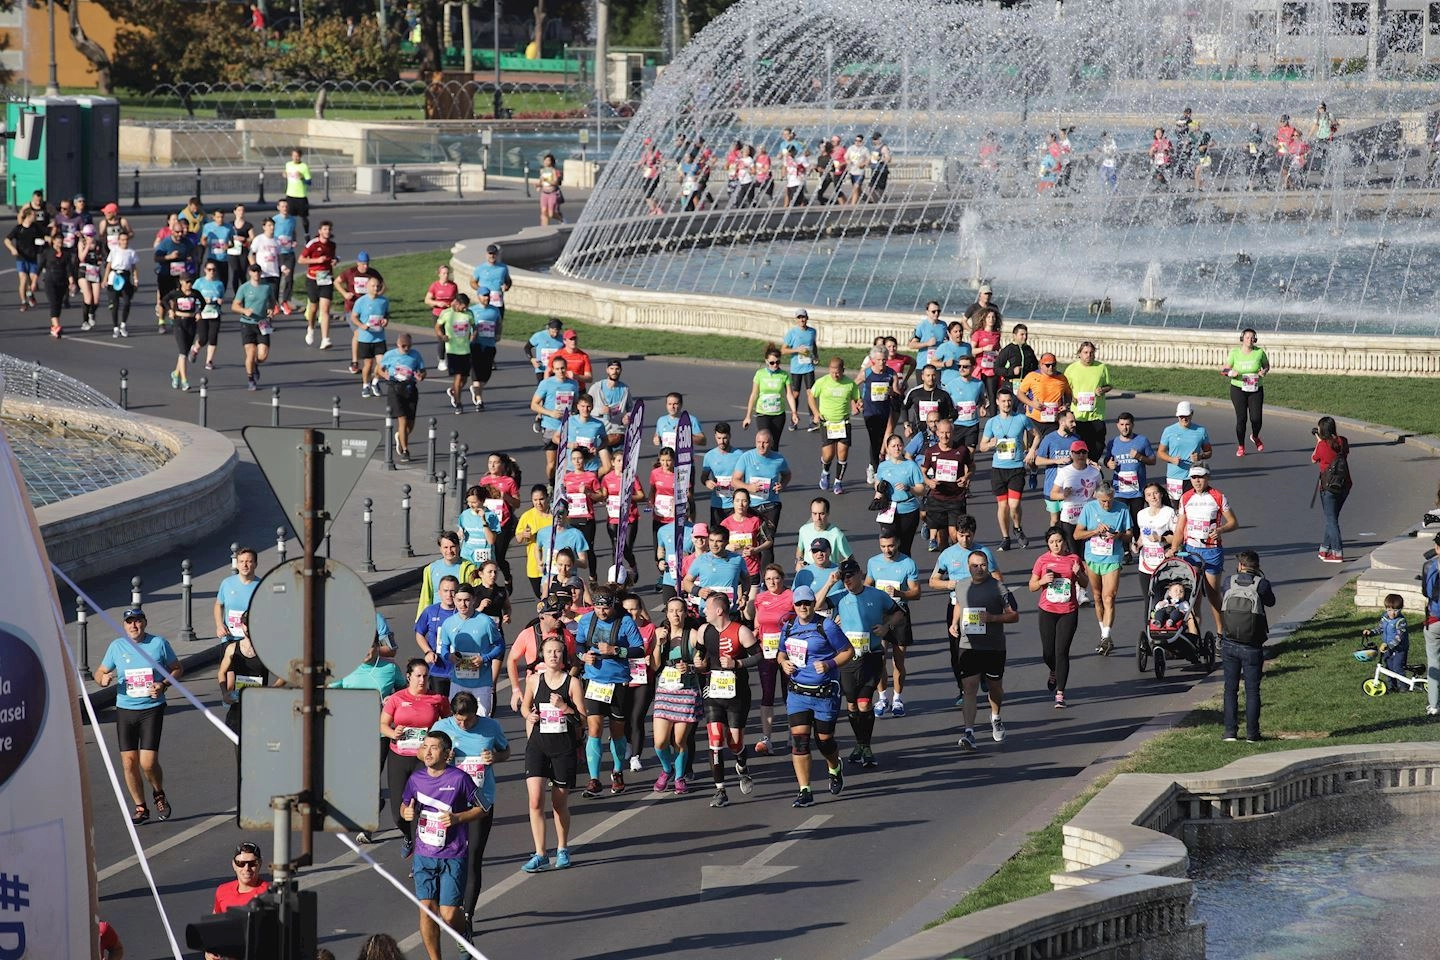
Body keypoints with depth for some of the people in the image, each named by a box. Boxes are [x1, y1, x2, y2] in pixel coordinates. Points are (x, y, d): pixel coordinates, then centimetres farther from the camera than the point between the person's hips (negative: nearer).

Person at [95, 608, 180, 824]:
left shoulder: (159, 643, 0)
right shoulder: (116, 646, 5)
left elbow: (177, 668, 10)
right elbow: (100, 672, 13)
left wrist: (164, 685, -9)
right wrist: (103, 679, -12)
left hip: (152, 709, -3)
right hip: (124, 709, 3)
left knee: (148, 762, -11)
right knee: (129, 762, 1)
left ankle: (159, 795, 19)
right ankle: (140, 808, 16)